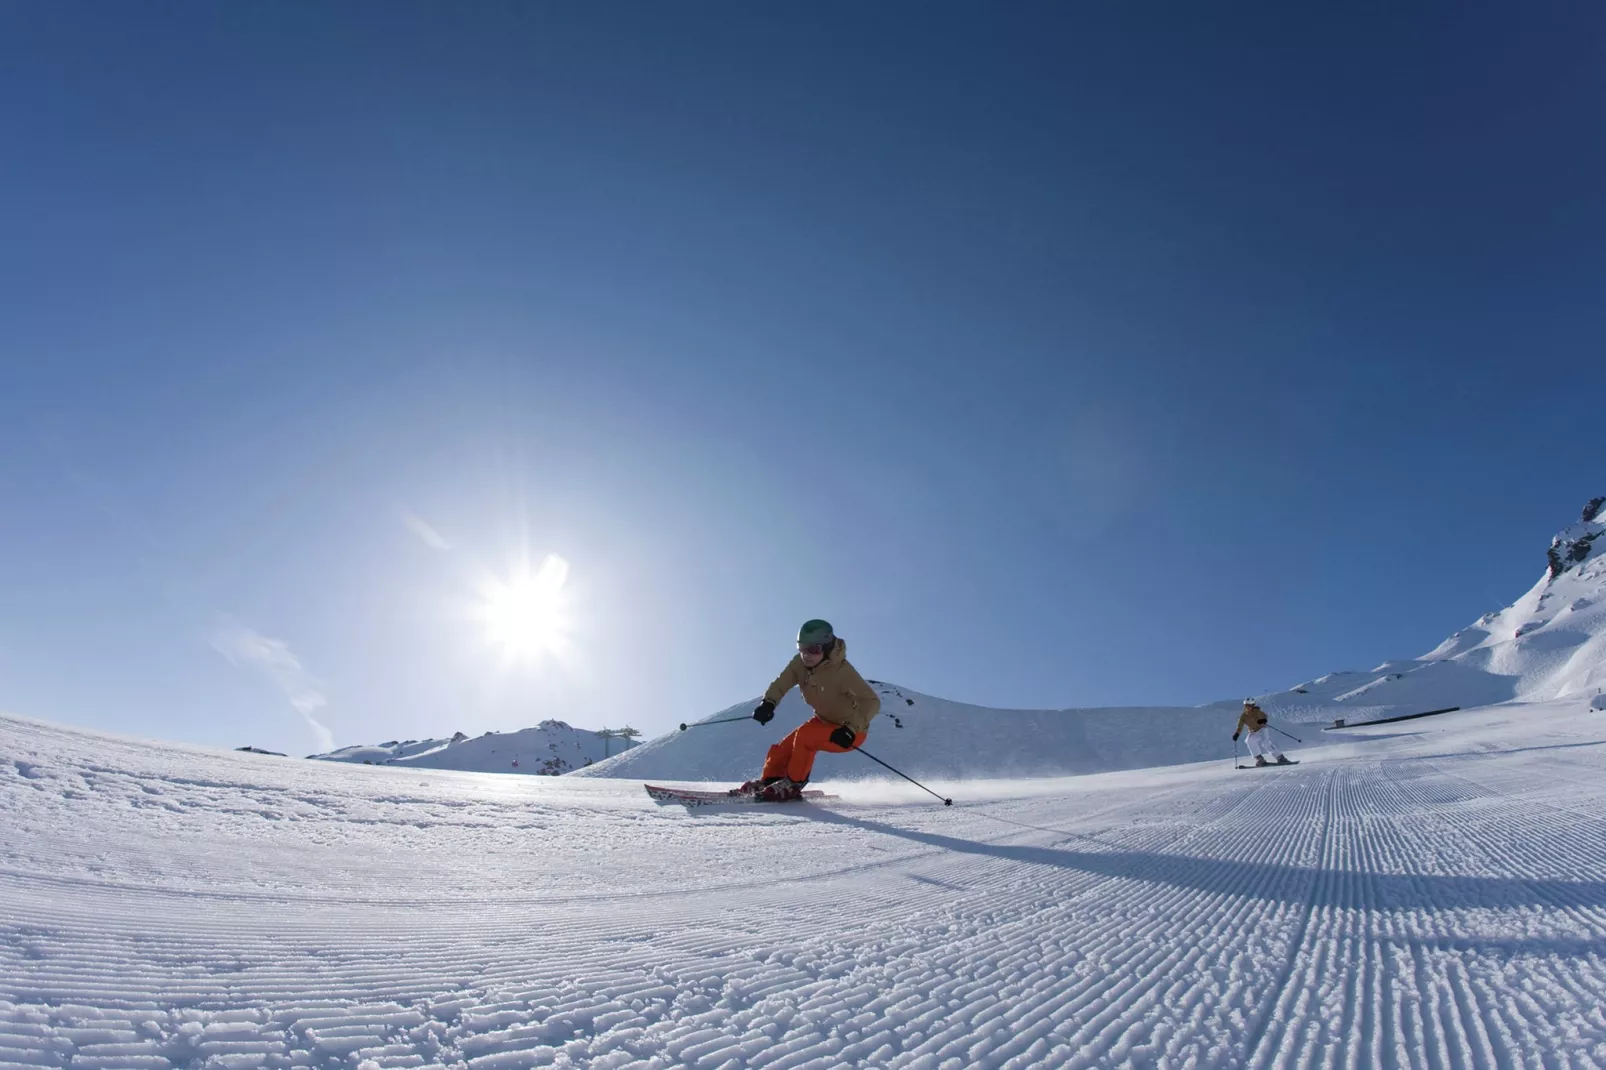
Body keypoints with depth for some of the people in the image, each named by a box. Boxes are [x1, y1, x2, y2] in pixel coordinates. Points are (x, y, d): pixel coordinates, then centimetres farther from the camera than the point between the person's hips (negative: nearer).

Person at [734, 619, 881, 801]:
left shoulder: (842, 671, -31)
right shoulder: (800, 663, -14)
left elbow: (872, 702, -31)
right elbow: (781, 683, -13)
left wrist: (851, 729, -42)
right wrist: (768, 703, -35)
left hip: (850, 732, -7)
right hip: (823, 721, 7)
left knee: (805, 735, -28)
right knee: (782, 751, 0)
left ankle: (793, 785, -9)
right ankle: (768, 782, 25)